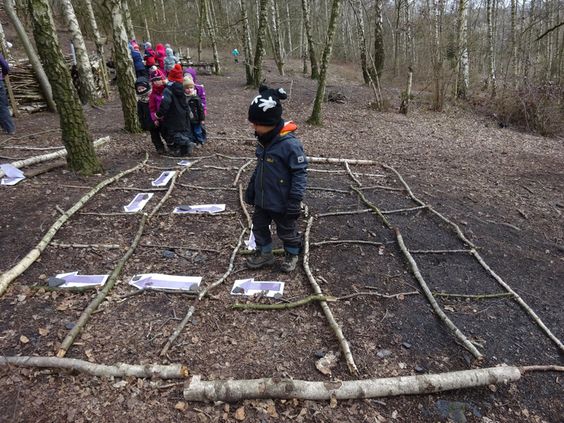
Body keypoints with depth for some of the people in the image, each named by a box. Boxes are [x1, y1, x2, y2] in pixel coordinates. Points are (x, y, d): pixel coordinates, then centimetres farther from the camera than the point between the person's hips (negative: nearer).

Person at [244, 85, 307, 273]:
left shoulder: (290, 144, -26)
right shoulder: (263, 140, -1)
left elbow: (300, 173, -21)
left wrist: (294, 201, -20)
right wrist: (251, 187, 16)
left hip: (282, 202, -7)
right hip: (262, 198, 7)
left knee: (287, 230, 15)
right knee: (259, 226, 20)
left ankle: (291, 254, 40)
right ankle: (264, 253, 41)